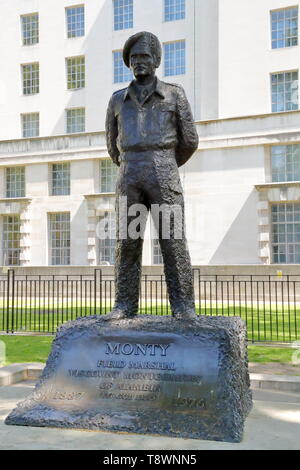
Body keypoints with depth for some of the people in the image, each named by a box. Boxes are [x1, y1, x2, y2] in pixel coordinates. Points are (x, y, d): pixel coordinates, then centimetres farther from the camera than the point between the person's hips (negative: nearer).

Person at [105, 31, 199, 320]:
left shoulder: (175, 95, 9)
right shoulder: (117, 100, 17)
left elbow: (189, 141, 11)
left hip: (163, 176, -3)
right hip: (129, 178, 3)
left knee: (173, 241, -6)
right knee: (127, 243, -2)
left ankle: (183, 307, -3)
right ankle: (125, 305, 4)